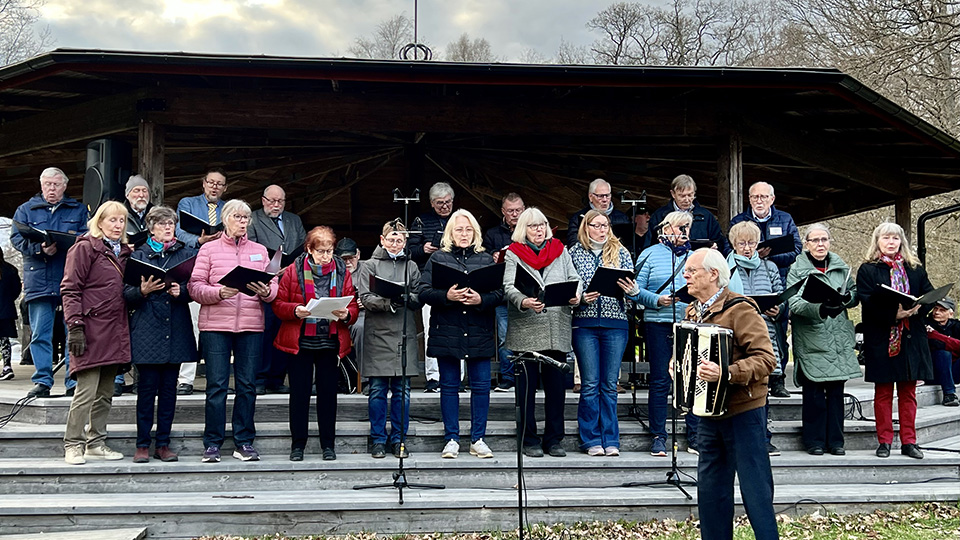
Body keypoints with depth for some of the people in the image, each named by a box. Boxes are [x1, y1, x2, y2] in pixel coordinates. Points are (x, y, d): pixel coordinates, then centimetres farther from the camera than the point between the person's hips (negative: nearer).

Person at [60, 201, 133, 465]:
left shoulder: (124, 252, 18)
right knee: (86, 390, -8)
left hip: (115, 331, 7)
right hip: (91, 331, -7)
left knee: (106, 393, 10)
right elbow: (70, 290, -8)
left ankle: (96, 443, 19)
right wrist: (75, 326, -15)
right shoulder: (85, 248, -3)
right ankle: (73, 445, 1)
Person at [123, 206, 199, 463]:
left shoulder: (187, 254, 12)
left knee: (169, 386, 4)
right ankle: (142, 444, 6)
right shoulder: (138, 255, 8)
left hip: (177, 329, 2)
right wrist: (143, 291, -15)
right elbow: (126, 293, 4)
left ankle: (163, 444, 11)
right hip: (147, 328, -2)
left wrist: (181, 292, -12)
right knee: (147, 386, -3)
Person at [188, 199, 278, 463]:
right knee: (217, 385, -3)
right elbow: (195, 286, 0)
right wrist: (219, 293, -17)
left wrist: (266, 291, -12)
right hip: (215, 325, -2)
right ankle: (212, 444, 5)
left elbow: (273, 285, 9)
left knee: (247, 385, 3)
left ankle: (244, 442, 11)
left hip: (251, 325, 2)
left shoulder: (259, 250, 16)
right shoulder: (209, 249, 8)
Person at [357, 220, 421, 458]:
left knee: (402, 390, 4)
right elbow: (365, 298, -4)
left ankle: (398, 439, 13)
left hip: (405, 336, 2)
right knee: (378, 390, 2)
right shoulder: (370, 265, 7)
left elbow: (419, 299, 5)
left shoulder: (411, 267, 14)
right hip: (378, 335, -2)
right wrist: (389, 302, -20)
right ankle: (378, 439, 12)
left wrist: (406, 298, -17)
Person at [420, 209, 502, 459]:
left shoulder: (486, 259, 9)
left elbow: (499, 293, 2)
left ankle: (478, 439, 13)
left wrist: (481, 300, -17)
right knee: (449, 385, 5)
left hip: (479, 333, 1)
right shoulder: (438, 258, 6)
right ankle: (451, 439, 14)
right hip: (446, 332, -1)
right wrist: (446, 296, -19)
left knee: (481, 385, 2)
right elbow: (424, 291, -3)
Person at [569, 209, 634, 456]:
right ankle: (591, 440, 10)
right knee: (590, 384, 1)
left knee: (610, 384, 5)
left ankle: (610, 440, 13)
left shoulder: (620, 252, 8)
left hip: (616, 324, 1)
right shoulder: (575, 253, 5)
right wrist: (581, 298, -13)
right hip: (585, 324, -1)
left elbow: (632, 285, 6)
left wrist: (632, 290, -16)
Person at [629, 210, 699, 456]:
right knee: (660, 381, -1)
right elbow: (636, 290, 0)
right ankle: (658, 437, 7)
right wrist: (657, 300, -14)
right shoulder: (651, 254, 6)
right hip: (659, 325, -3)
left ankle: (694, 436, 12)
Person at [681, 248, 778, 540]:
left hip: (742, 413, -8)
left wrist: (728, 373, -33)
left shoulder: (739, 309, -14)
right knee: (710, 488, 13)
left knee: (755, 488, -1)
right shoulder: (693, 311, 12)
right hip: (709, 412, 8)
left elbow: (766, 358, -21)